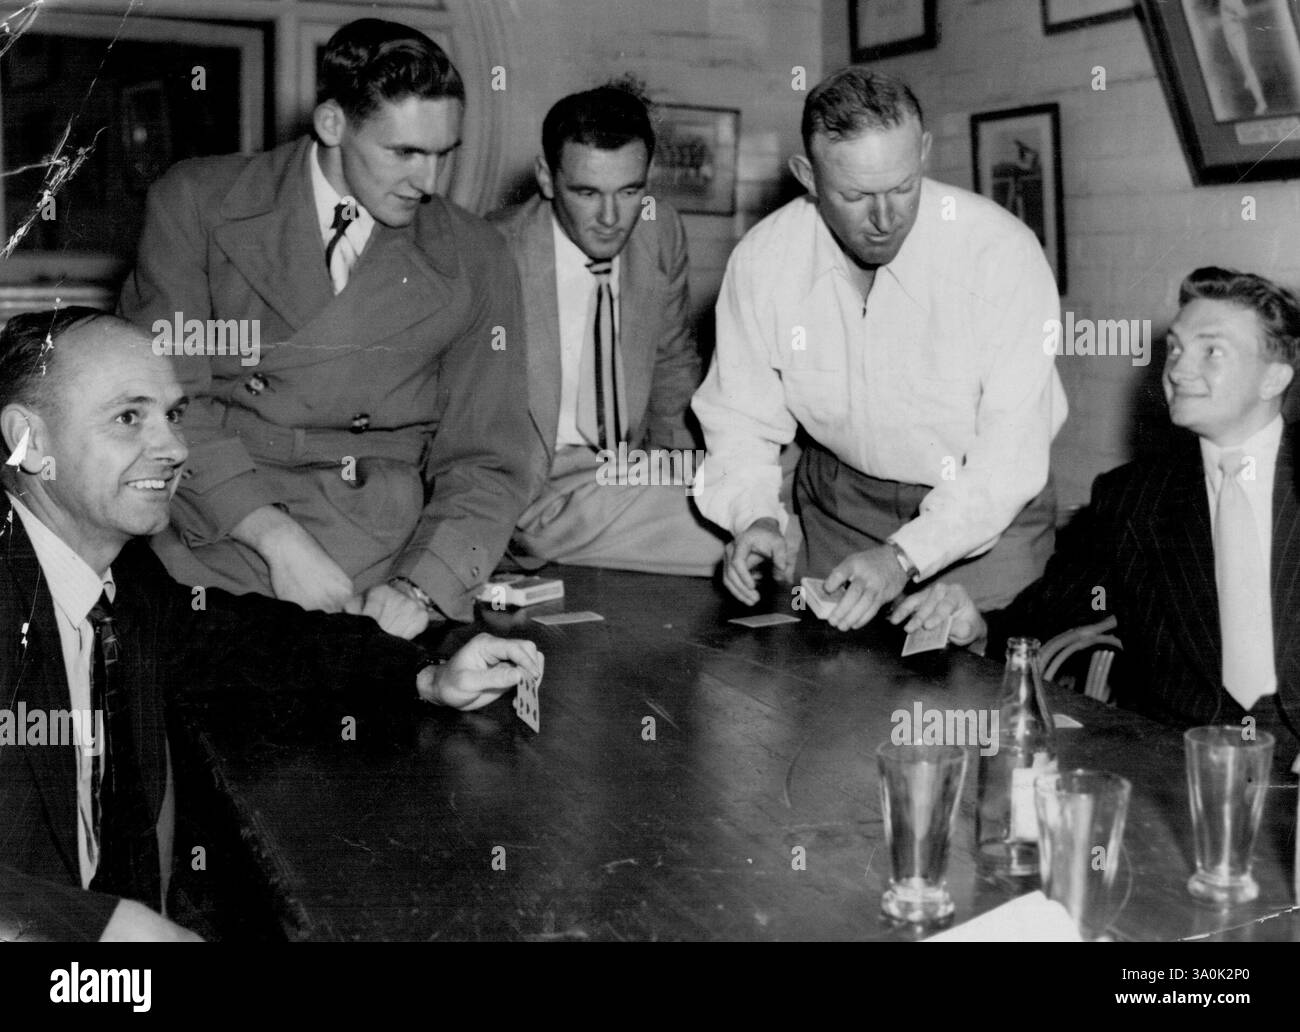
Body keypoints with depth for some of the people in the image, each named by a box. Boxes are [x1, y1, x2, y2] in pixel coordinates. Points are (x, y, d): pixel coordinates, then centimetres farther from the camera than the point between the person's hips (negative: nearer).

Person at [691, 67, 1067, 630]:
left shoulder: (1002, 251, -23)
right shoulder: (760, 260, -13)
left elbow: (1013, 450, -24)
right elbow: (740, 422, -3)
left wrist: (905, 556, -34)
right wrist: (754, 515, -22)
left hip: (985, 509, -2)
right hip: (839, 504, 3)